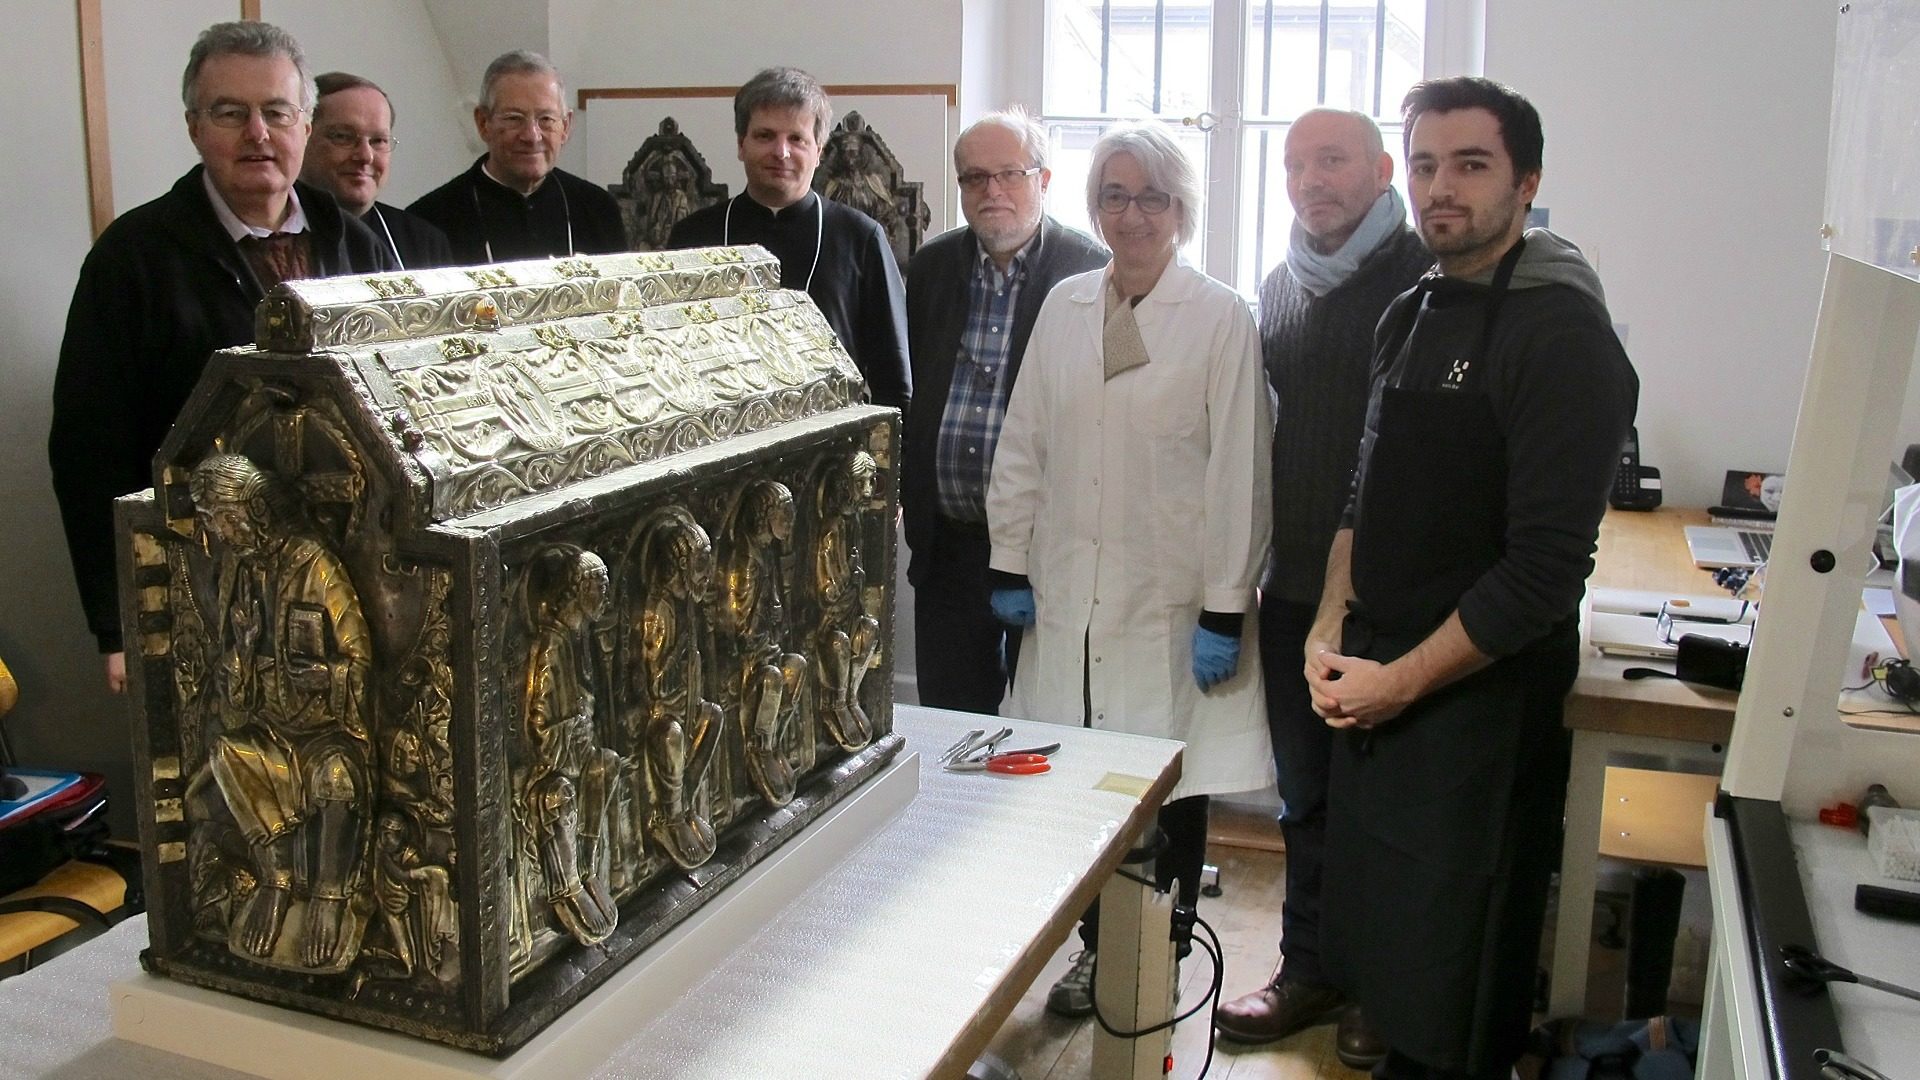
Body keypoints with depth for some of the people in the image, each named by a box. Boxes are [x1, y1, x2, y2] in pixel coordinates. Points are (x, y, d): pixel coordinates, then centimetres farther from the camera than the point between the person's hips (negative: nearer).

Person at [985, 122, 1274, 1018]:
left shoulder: (1221, 318, -5)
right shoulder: (1064, 306, 7)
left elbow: (1238, 473, -8)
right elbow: (1024, 443, 9)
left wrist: (1225, 609, -10)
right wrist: (1010, 565, 6)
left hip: (1170, 601, -3)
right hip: (1070, 594, 3)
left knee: (1173, 788, 7)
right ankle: (1097, 951, 26)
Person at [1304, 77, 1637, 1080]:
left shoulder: (1561, 332, -14)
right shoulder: (1411, 315, 10)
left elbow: (1547, 566, -19)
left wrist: (1402, 680, -14)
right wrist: (1330, 630, 4)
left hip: (1478, 699, -7)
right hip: (1373, 688, 7)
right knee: (1370, 940, 17)